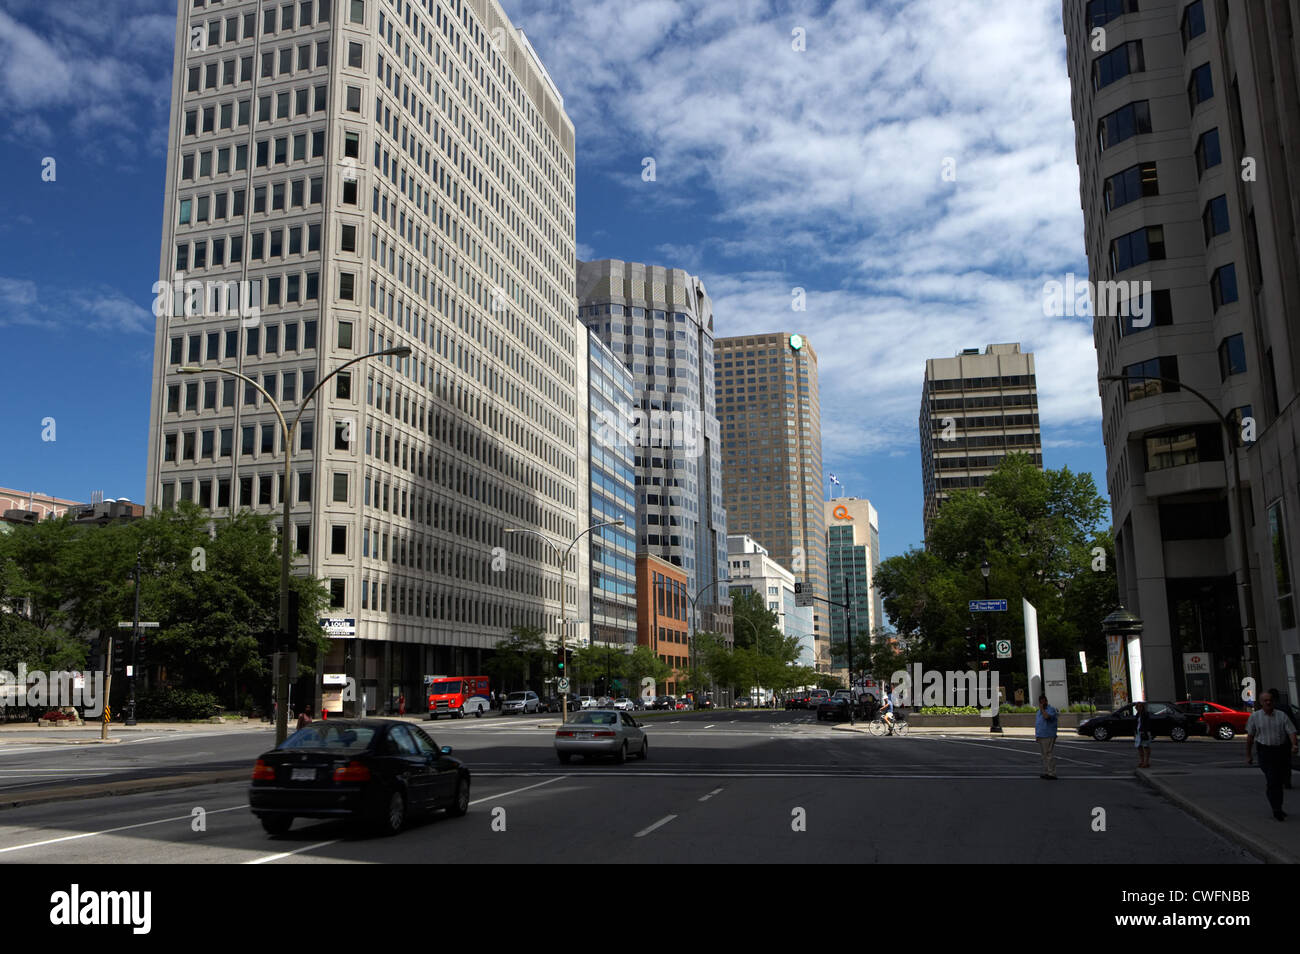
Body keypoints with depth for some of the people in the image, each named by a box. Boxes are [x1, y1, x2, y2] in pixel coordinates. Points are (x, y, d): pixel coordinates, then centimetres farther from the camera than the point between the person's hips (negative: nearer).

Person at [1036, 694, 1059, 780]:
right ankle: (1046, 772, 16)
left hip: (1048, 737, -8)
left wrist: (1042, 708, -14)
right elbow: (1036, 722, 25)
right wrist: (1036, 734, 21)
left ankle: (1052, 773, -9)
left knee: (1050, 755, -9)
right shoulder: (1039, 711, 20)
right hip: (1040, 737, 8)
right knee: (1044, 755, 11)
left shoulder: (1051, 709, -6)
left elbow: (1047, 716, -25)